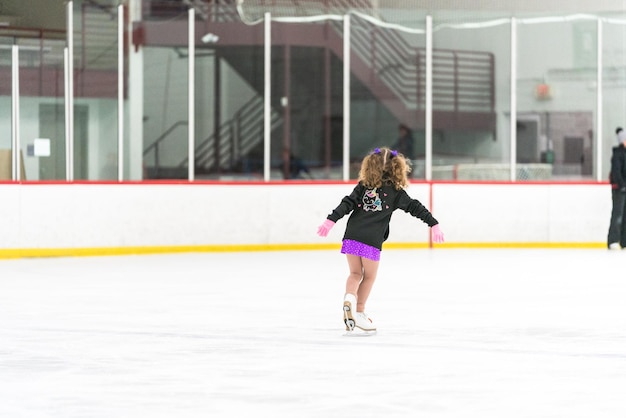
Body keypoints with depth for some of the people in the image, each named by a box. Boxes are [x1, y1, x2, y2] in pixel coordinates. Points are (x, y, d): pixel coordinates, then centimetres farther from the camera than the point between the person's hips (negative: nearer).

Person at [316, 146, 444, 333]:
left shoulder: (363, 186, 10)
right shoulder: (395, 191, 4)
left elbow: (347, 204, 2)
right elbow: (415, 207, 4)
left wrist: (331, 220, -2)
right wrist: (434, 224, 7)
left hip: (352, 236, 3)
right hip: (371, 240, -3)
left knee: (355, 273, 14)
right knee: (369, 276, 13)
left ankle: (349, 298, -13)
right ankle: (359, 312, 11)